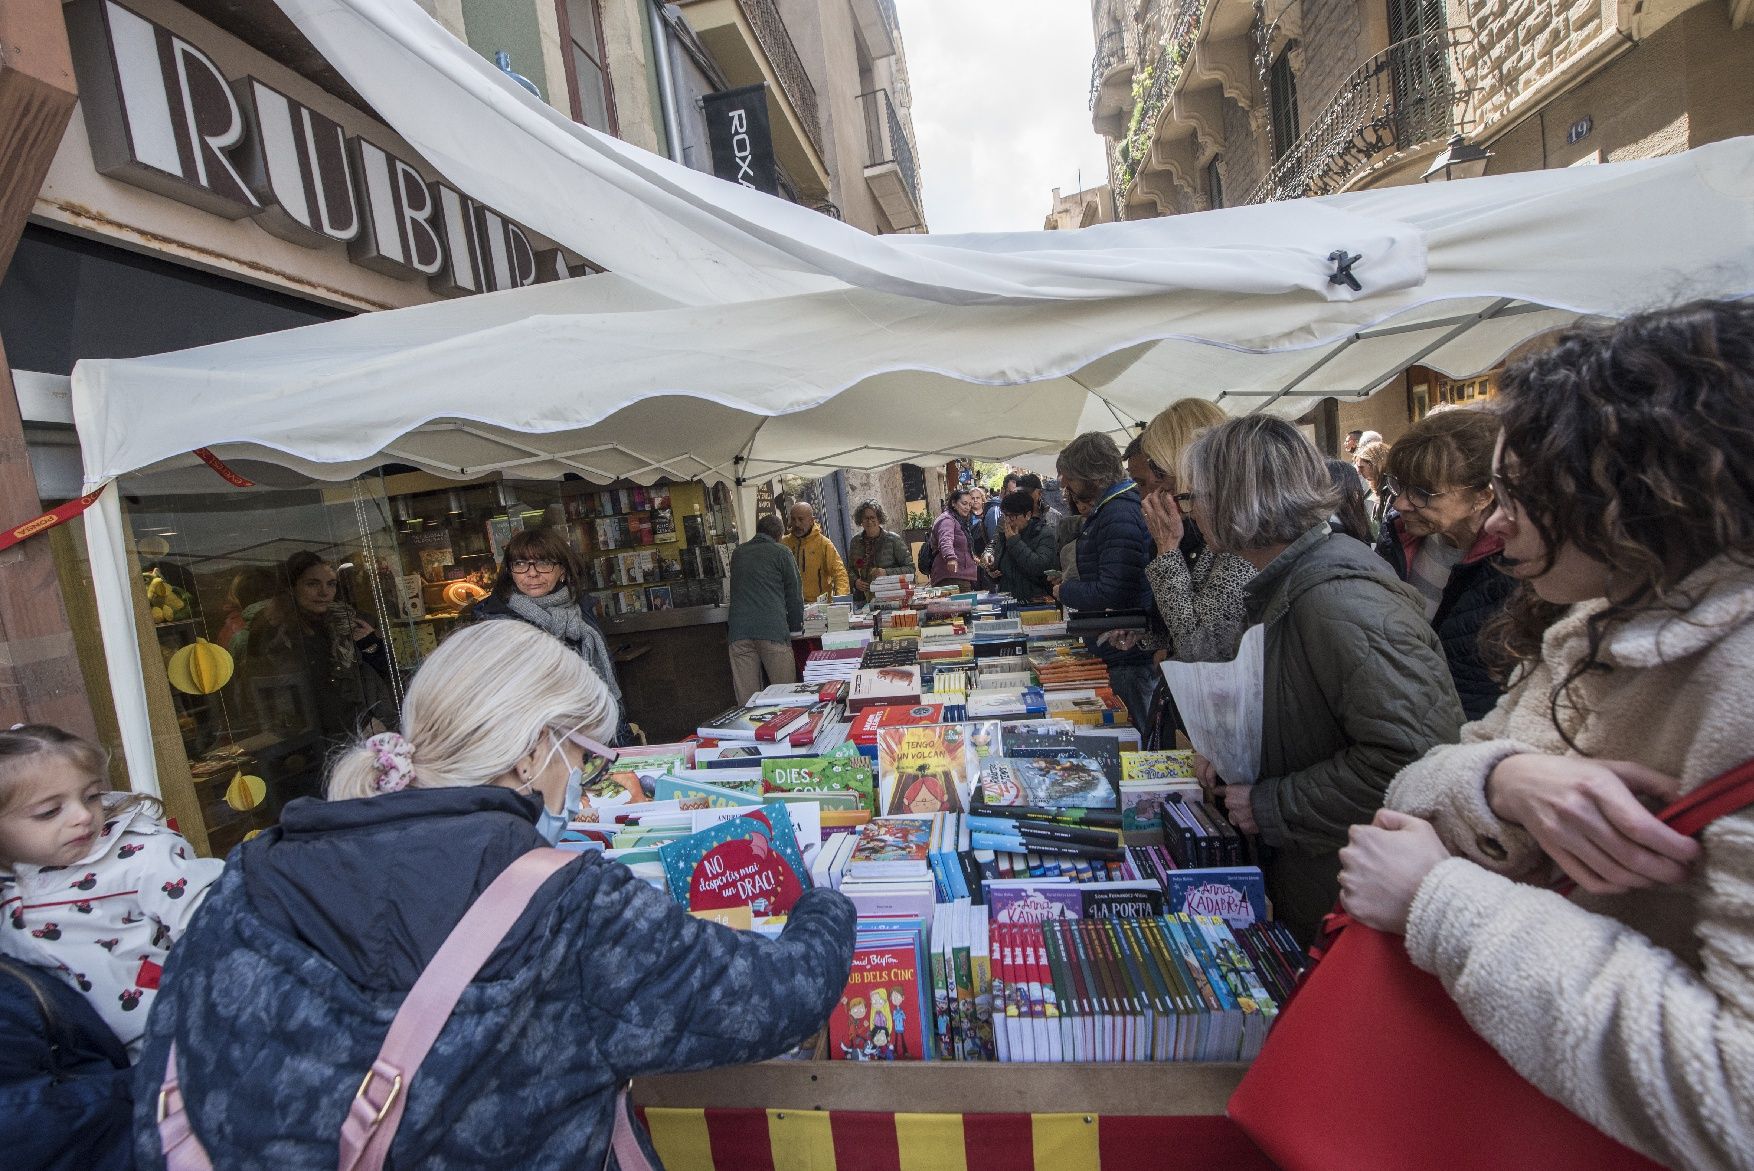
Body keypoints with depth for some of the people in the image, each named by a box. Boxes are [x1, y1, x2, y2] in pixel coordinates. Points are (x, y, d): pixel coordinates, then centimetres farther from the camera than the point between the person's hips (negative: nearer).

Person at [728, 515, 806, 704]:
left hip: (739, 630, 4)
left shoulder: (738, 553, 20)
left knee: (746, 698, 2)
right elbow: (794, 592, 7)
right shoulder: (780, 552, 7)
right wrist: (796, 625, 20)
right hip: (772, 630, -4)